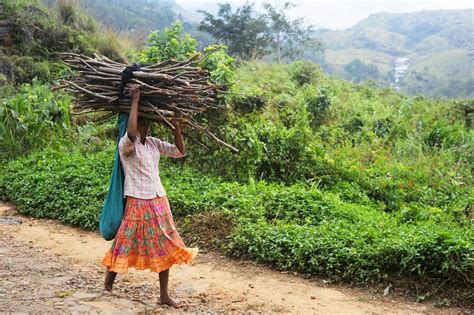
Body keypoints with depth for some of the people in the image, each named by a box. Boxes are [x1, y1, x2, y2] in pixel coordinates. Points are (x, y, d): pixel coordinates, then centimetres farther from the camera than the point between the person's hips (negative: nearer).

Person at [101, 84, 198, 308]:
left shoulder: (154, 143, 8)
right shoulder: (126, 144, -11)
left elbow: (180, 152, 10)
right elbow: (131, 133, -35)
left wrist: (176, 127, -4)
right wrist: (135, 101, -25)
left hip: (159, 201, 6)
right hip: (138, 203, -6)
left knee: (165, 247, 7)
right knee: (126, 246, 3)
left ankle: (164, 294, 16)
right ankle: (108, 283, 27)